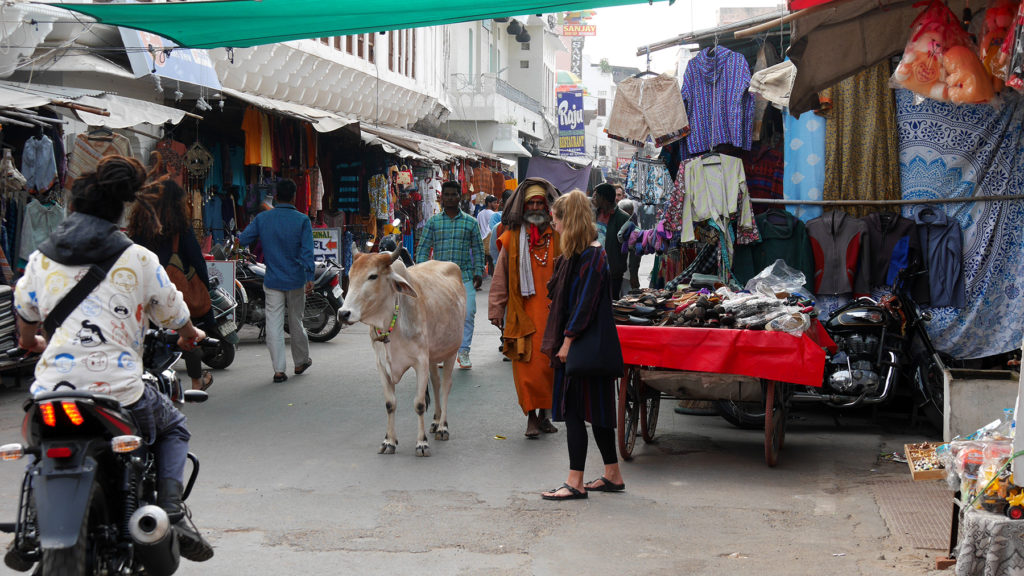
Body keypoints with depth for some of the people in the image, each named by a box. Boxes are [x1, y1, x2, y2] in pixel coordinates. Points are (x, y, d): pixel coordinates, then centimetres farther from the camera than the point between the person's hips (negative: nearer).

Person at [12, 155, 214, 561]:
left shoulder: (40, 259, 9)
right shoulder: (139, 260, 2)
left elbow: (24, 311, 27)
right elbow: (173, 314, 13)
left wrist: (29, 341, 51)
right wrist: (189, 336, 37)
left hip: (51, 393, 3)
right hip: (119, 395, -2)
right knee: (173, 429, 25)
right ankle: (171, 513, 2)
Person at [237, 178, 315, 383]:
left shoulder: (262, 218, -1)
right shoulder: (302, 220, -6)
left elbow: (243, 239, 1)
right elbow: (307, 251, -13)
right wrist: (310, 277, -15)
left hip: (272, 281, 1)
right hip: (296, 280, 0)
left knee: (274, 324, 1)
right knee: (296, 322, 14)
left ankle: (279, 369, -3)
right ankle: (301, 362, 30)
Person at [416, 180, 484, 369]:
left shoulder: (471, 222, 11)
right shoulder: (433, 222, 9)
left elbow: (478, 250, 13)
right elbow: (423, 249, 8)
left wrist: (478, 272, 3)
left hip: (465, 277, 0)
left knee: (468, 312, -9)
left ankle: (463, 351, 3)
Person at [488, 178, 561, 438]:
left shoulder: (559, 236, 6)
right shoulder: (512, 238, 4)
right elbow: (500, 278, 7)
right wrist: (497, 311, 5)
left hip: (552, 312, 1)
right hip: (522, 313, -1)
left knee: (550, 365, 4)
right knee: (526, 366, -5)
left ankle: (544, 414, 20)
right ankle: (531, 416, 4)